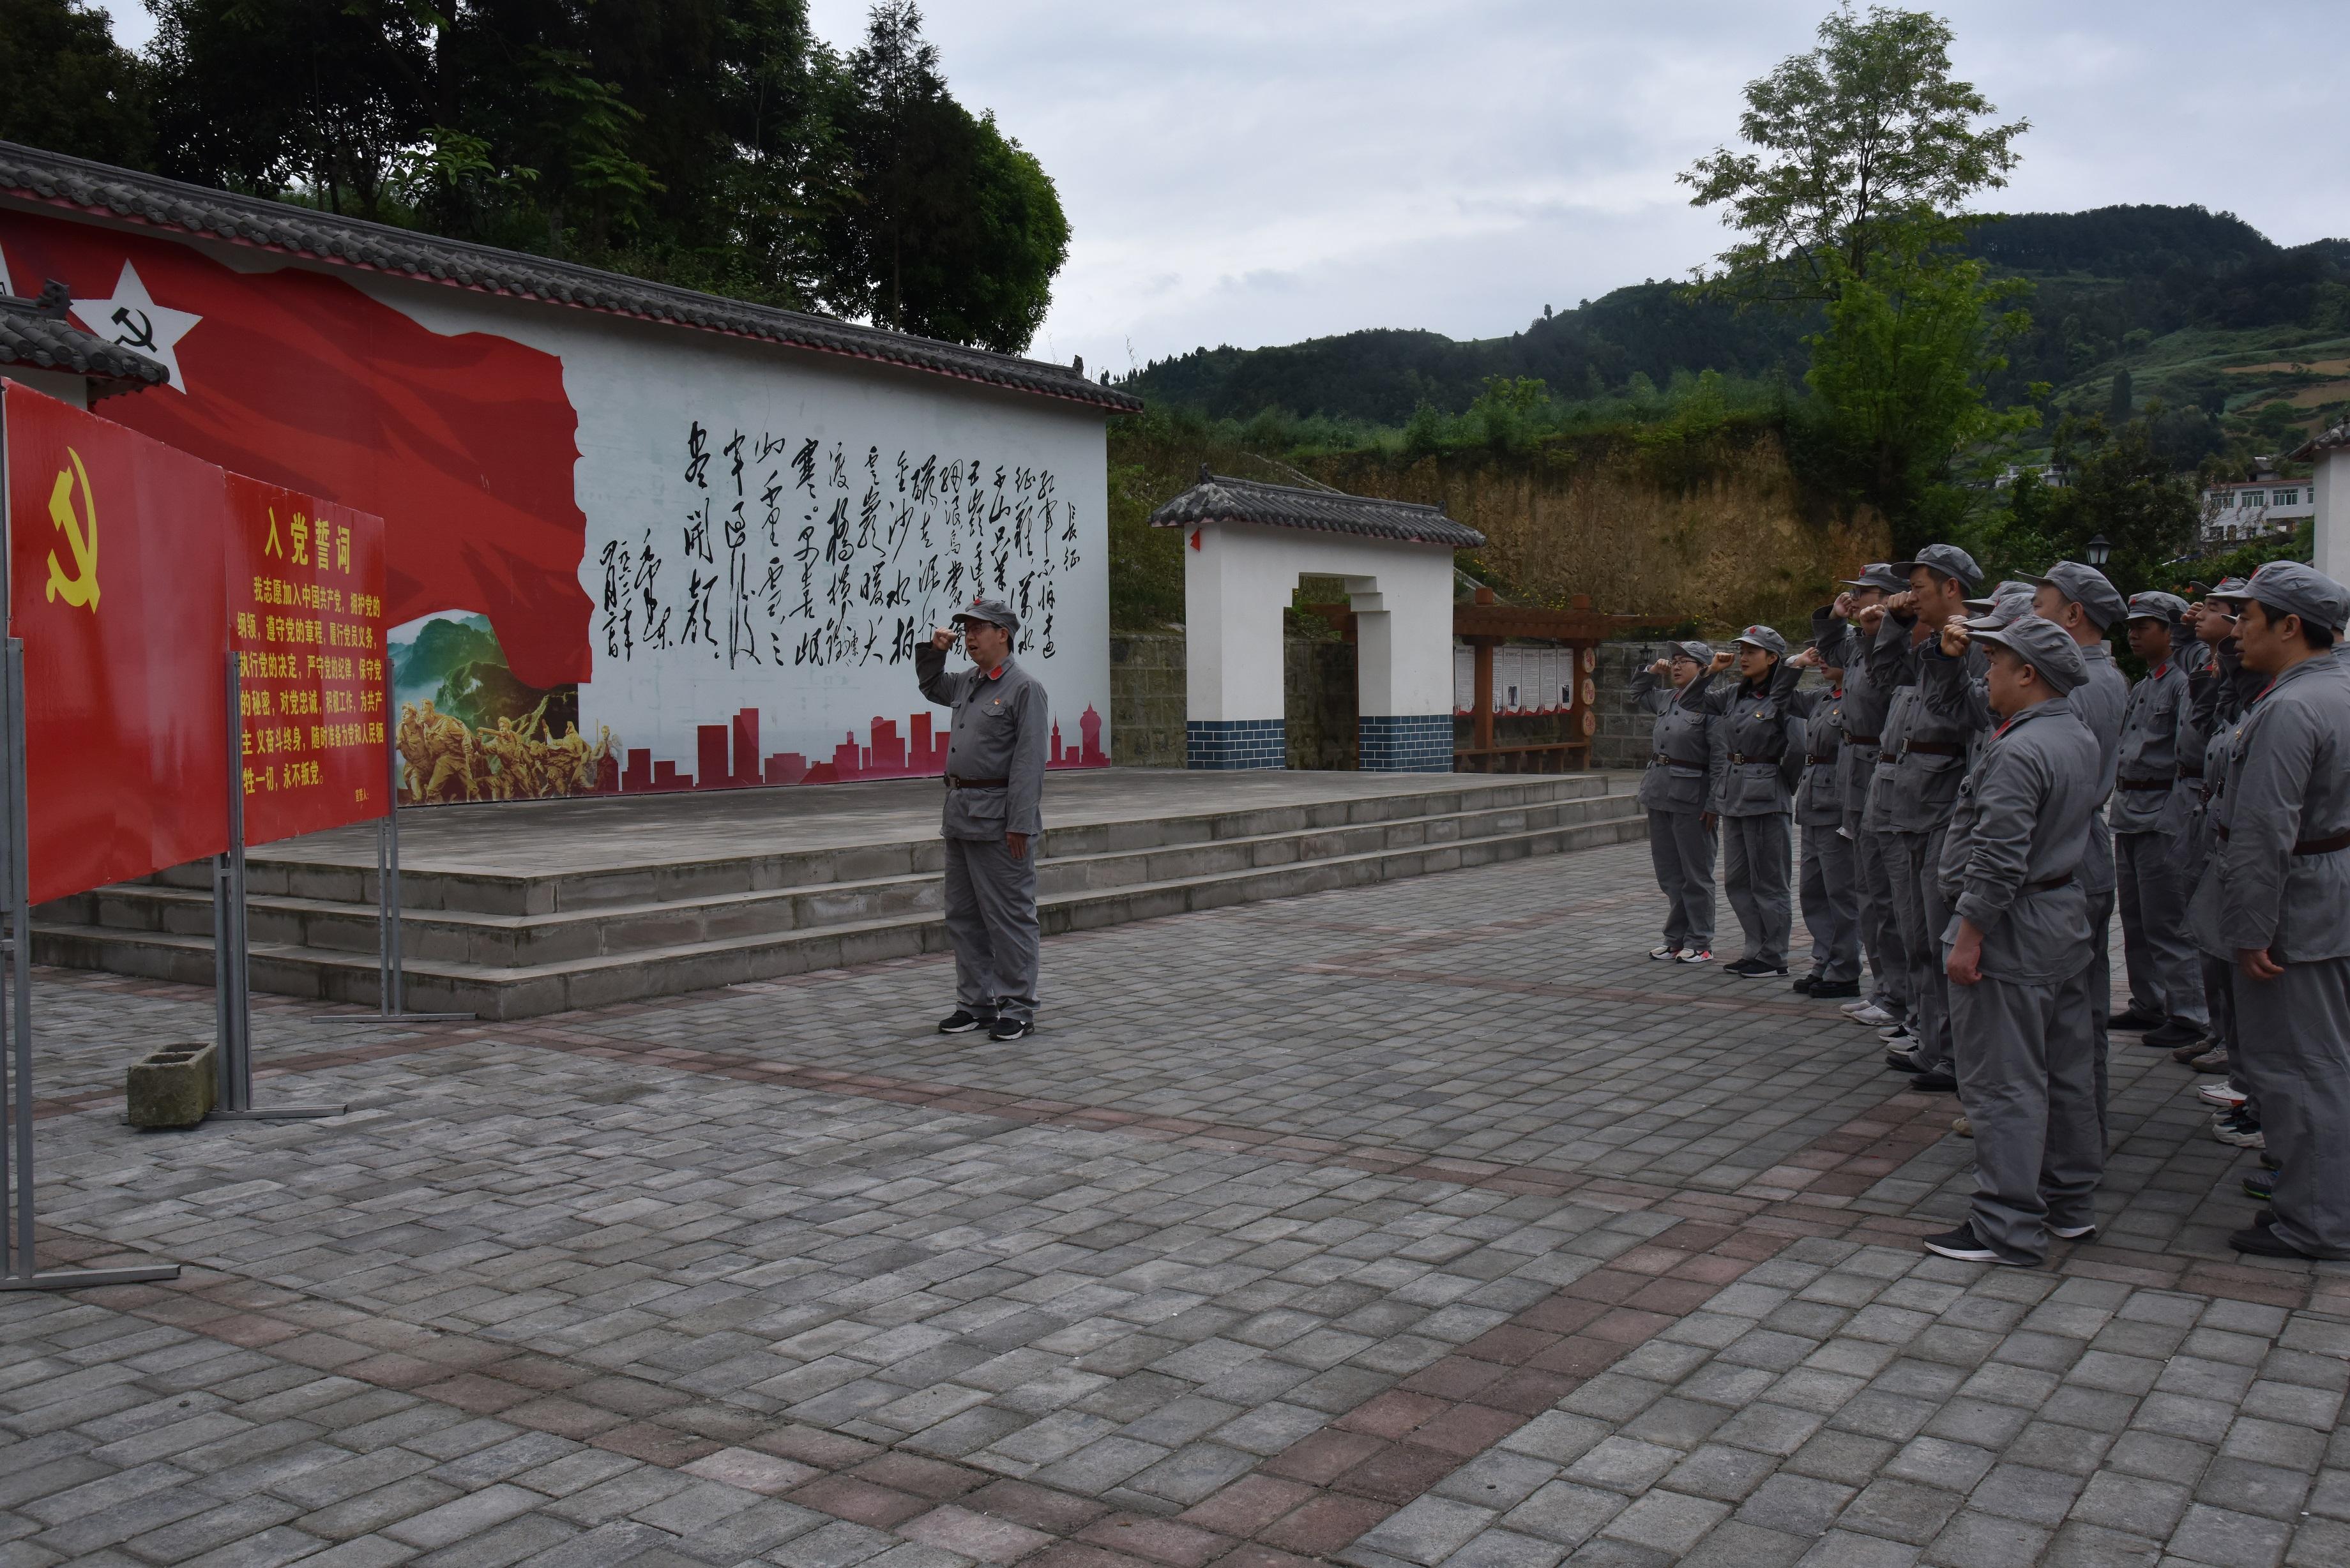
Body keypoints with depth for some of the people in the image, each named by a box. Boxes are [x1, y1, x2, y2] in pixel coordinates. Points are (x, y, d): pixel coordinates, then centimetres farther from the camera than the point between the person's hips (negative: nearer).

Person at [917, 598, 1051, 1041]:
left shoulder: (1026, 688, -10)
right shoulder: (966, 683, 15)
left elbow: (1029, 761, -16)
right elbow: (931, 686, 39)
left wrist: (1021, 824, -21)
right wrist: (933, 650, 18)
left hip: (1000, 821, -9)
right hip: (961, 816, 9)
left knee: (1008, 918, -2)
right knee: (963, 917, 12)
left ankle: (1017, 1009, 5)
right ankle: (976, 1003, 22)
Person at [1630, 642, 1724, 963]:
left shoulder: (1711, 704, -12)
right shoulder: (1666, 698, 10)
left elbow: (1720, 759, -15)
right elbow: (1637, 696, 32)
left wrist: (1713, 804, -19)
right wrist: (1652, 671, 15)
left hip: (1690, 799, -8)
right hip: (1660, 795, 8)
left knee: (1695, 875, 2)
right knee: (1668, 873, 13)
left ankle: (1699, 943, 10)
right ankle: (1676, 939, 22)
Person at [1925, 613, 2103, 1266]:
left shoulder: (2018, 753, -21)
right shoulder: (2079, 736, 9)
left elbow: (1998, 861, -25)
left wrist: (1968, 937, -19)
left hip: (2013, 930, -10)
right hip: (2066, 917, 10)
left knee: (2003, 1083, -4)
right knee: (2065, 1070, 17)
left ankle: (2009, 1228, 0)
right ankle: (2072, 1203, 27)